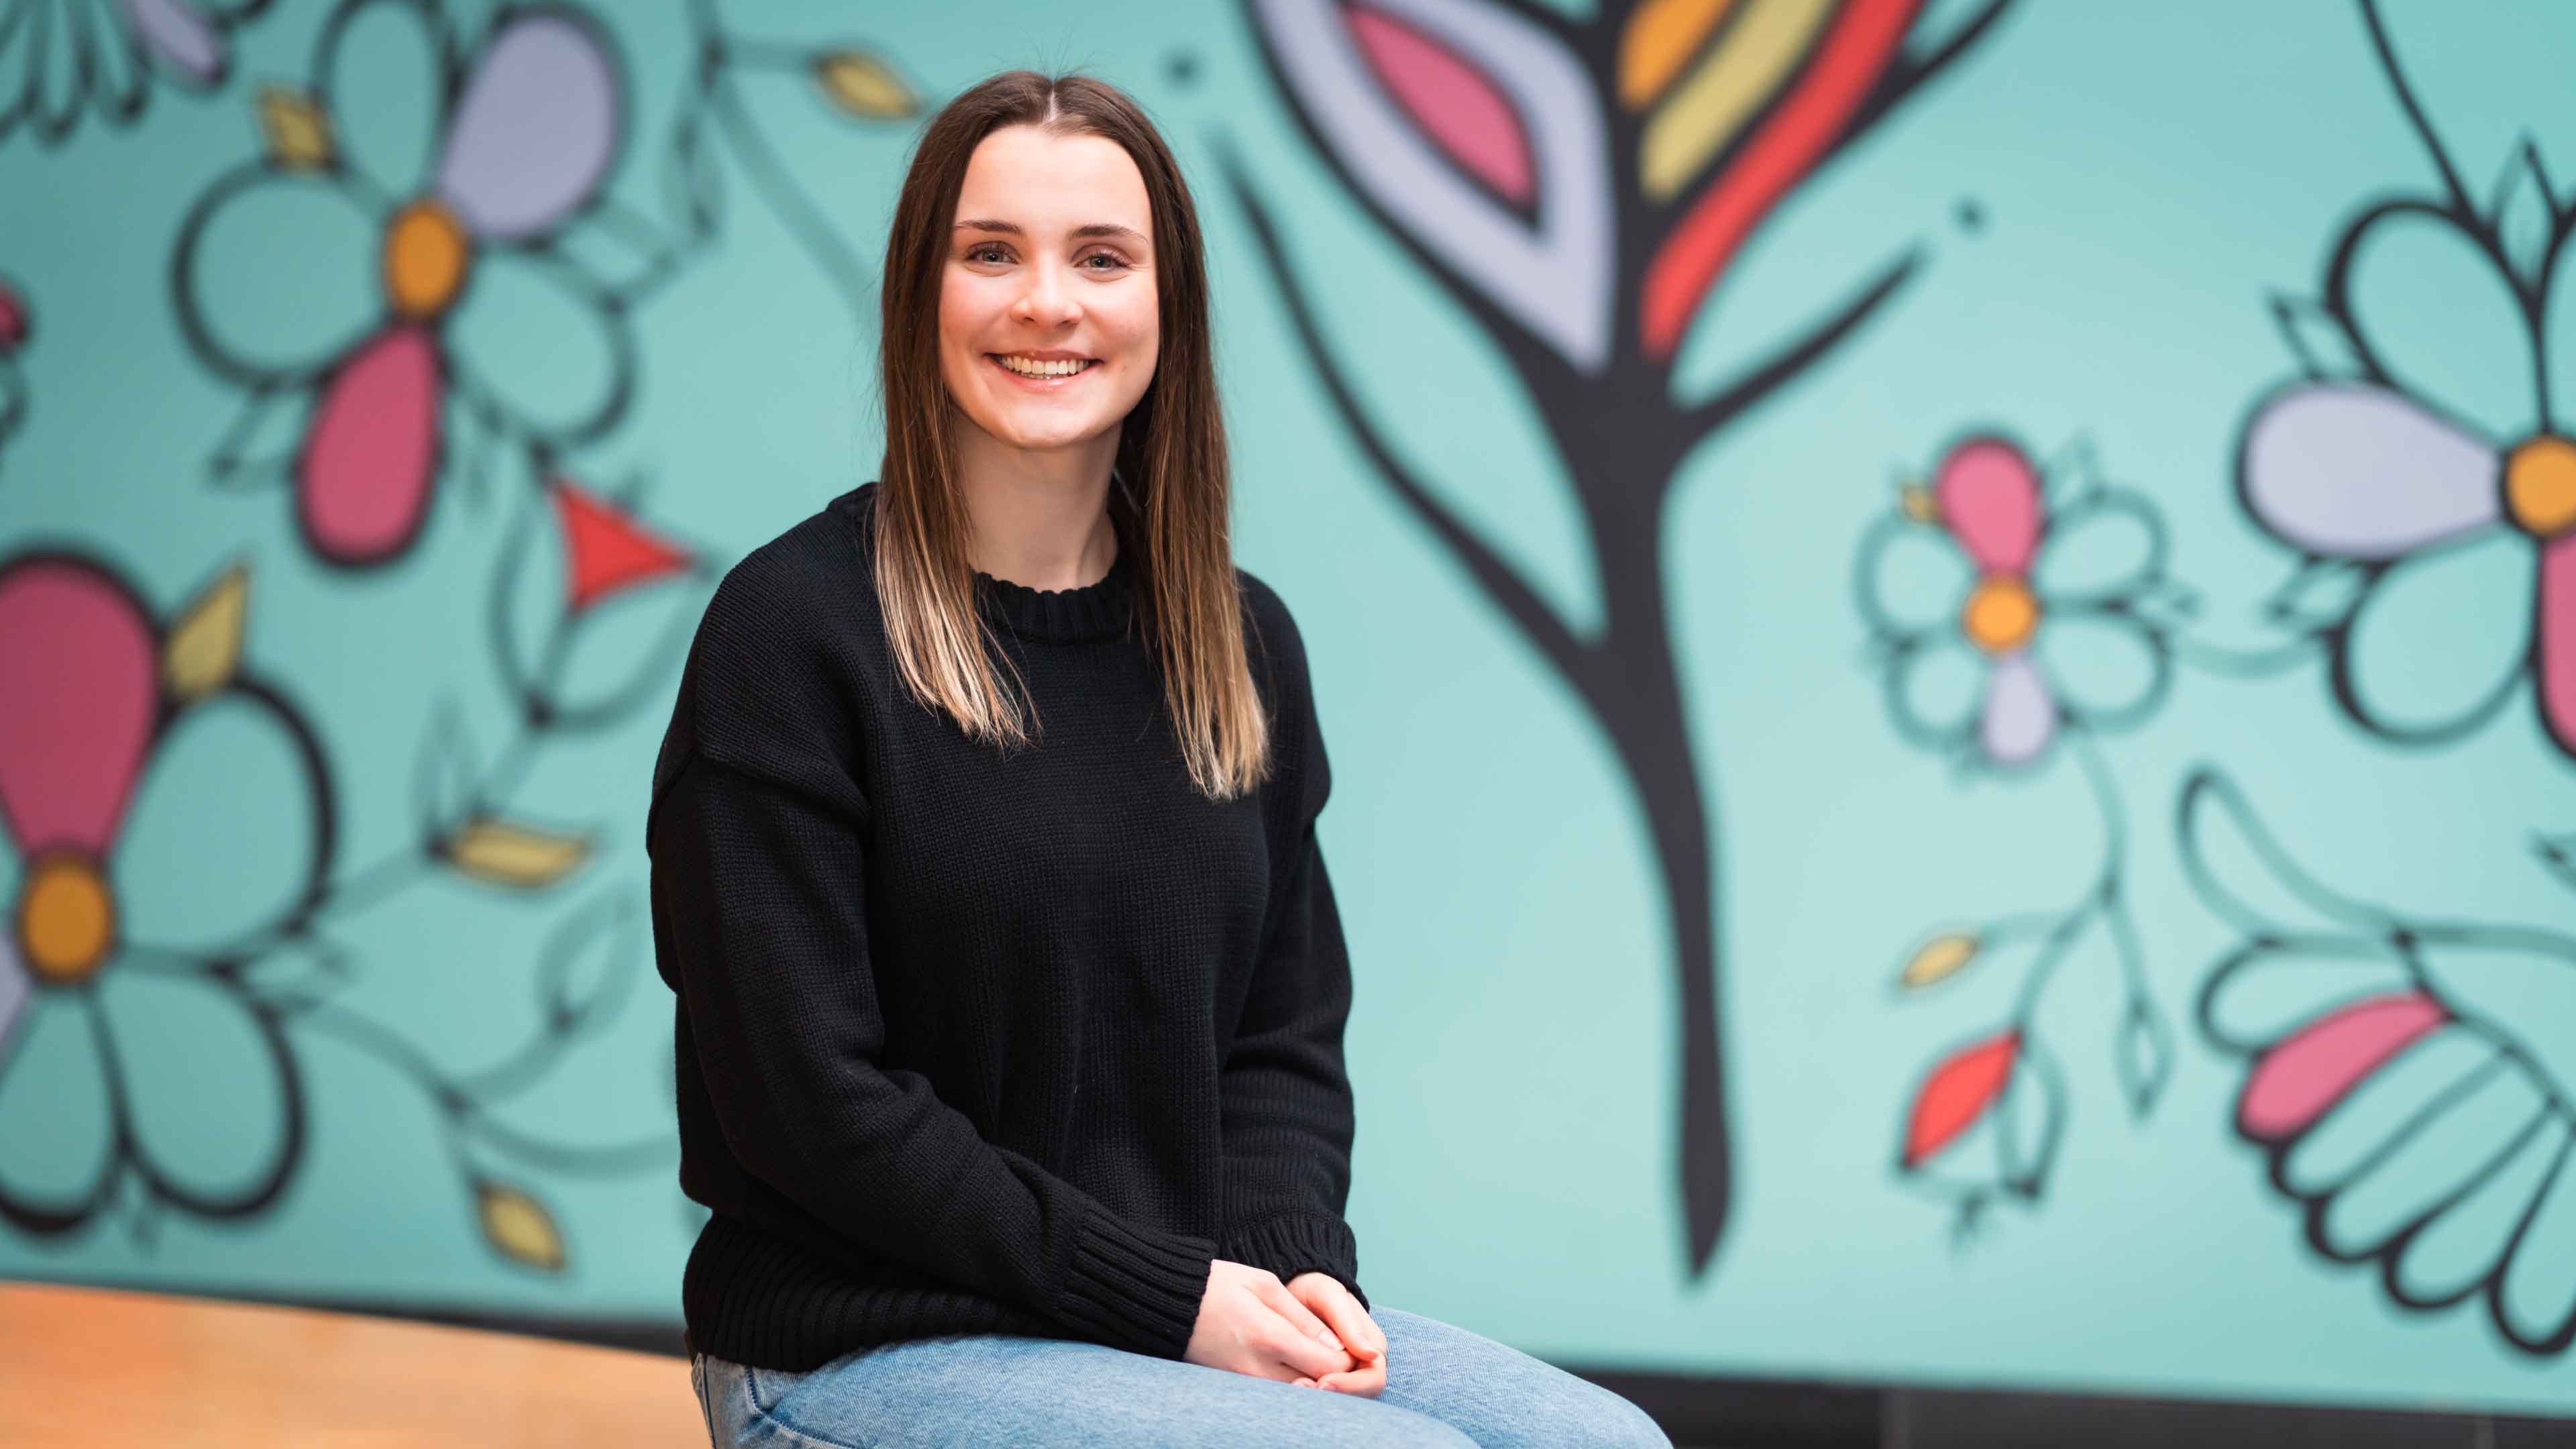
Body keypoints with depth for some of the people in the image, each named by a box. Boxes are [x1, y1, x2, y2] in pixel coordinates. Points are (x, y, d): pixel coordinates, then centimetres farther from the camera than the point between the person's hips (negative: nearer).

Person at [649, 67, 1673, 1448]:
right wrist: (1165, 1296, -16)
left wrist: (1297, 1264, -8)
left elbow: (1284, 1036, 14)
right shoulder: (793, 626, -11)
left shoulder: (1243, 643, 8)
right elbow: (805, 1100, -15)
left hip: (1205, 1312, 6)